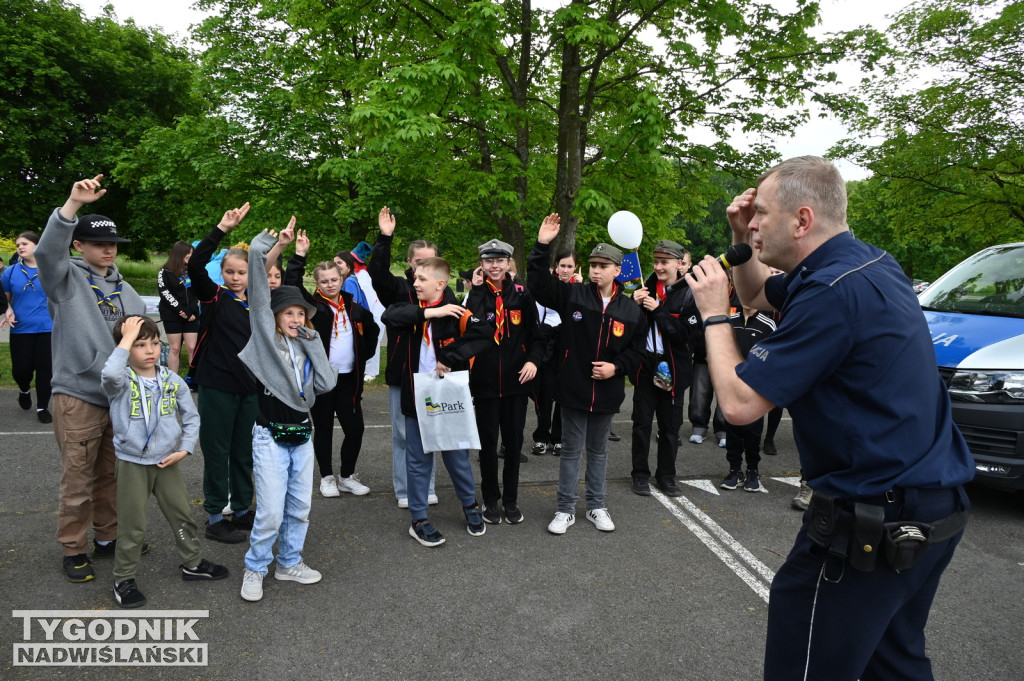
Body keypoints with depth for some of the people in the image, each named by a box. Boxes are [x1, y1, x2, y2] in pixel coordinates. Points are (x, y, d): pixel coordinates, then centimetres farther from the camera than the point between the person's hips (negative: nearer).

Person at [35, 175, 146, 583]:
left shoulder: (123, 289, 13)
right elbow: (47, 250, -24)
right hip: (78, 398, -5)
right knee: (77, 480, 3)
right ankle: (73, 550, 19)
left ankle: (108, 538, 31)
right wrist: (74, 203, -35)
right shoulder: (66, 279, -2)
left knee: (111, 475, 17)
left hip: (121, 396, 5)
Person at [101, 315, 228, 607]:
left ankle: (193, 563, 34)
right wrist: (127, 338, -30)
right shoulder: (121, 381, -13)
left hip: (166, 462, 4)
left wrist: (185, 449, -5)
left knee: (182, 515, 15)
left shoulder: (172, 381, -2)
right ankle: (124, 580, 25)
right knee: (132, 526, 6)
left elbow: (191, 417, 7)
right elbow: (111, 373, -40)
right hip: (132, 464, -4)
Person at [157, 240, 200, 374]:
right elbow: (164, 293, -8)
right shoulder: (165, 272, 0)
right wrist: (180, 310, -13)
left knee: (192, 348, -3)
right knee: (175, 348, -2)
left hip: (190, 315, 3)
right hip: (172, 314, -3)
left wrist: (191, 311, -1)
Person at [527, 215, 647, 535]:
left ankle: (596, 506, 32)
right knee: (571, 450, 9)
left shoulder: (631, 310, 0)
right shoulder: (572, 295, -5)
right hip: (573, 388, -2)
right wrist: (543, 246, -23)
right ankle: (566, 509, 22)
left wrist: (616, 367, -12)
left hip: (607, 392, 2)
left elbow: (637, 350, 5)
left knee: (598, 450, 17)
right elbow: (539, 283, -13)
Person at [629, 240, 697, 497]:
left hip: (672, 367, -1)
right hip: (646, 363, 2)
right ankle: (640, 474, 19)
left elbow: (686, 333, -16)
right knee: (642, 422, 7)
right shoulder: (646, 287, 1)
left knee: (670, 425, 9)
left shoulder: (688, 294, -6)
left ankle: (666, 476, 23)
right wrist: (635, 304, -16)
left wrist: (657, 310, -20)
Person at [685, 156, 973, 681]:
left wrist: (714, 314, -8)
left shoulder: (834, 291, -23)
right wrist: (742, 241, 7)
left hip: (875, 526, -10)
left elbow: (739, 404, -20)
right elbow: (758, 294, 24)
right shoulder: (870, 263, 8)